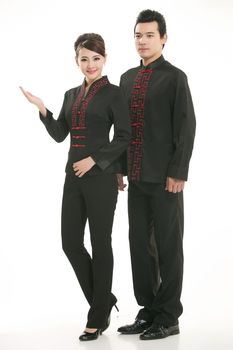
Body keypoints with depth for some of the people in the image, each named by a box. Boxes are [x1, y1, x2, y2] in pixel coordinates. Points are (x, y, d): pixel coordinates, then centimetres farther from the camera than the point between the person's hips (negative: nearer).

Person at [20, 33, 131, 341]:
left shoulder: (113, 93, -4)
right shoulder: (72, 95, 15)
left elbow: (124, 137, -8)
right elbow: (59, 134, 11)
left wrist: (94, 160, -15)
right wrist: (42, 109, -3)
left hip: (101, 176, -6)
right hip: (74, 176, 6)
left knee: (100, 243, 1)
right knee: (71, 242, 5)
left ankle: (98, 317, 12)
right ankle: (104, 300, 24)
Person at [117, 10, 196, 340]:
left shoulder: (175, 77, -5)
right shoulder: (128, 78, 13)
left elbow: (186, 127, -10)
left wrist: (177, 173, -16)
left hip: (164, 177, -6)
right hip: (137, 178, 6)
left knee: (168, 246, 1)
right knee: (140, 244, 9)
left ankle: (169, 317, 10)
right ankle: (149, 311, 20)